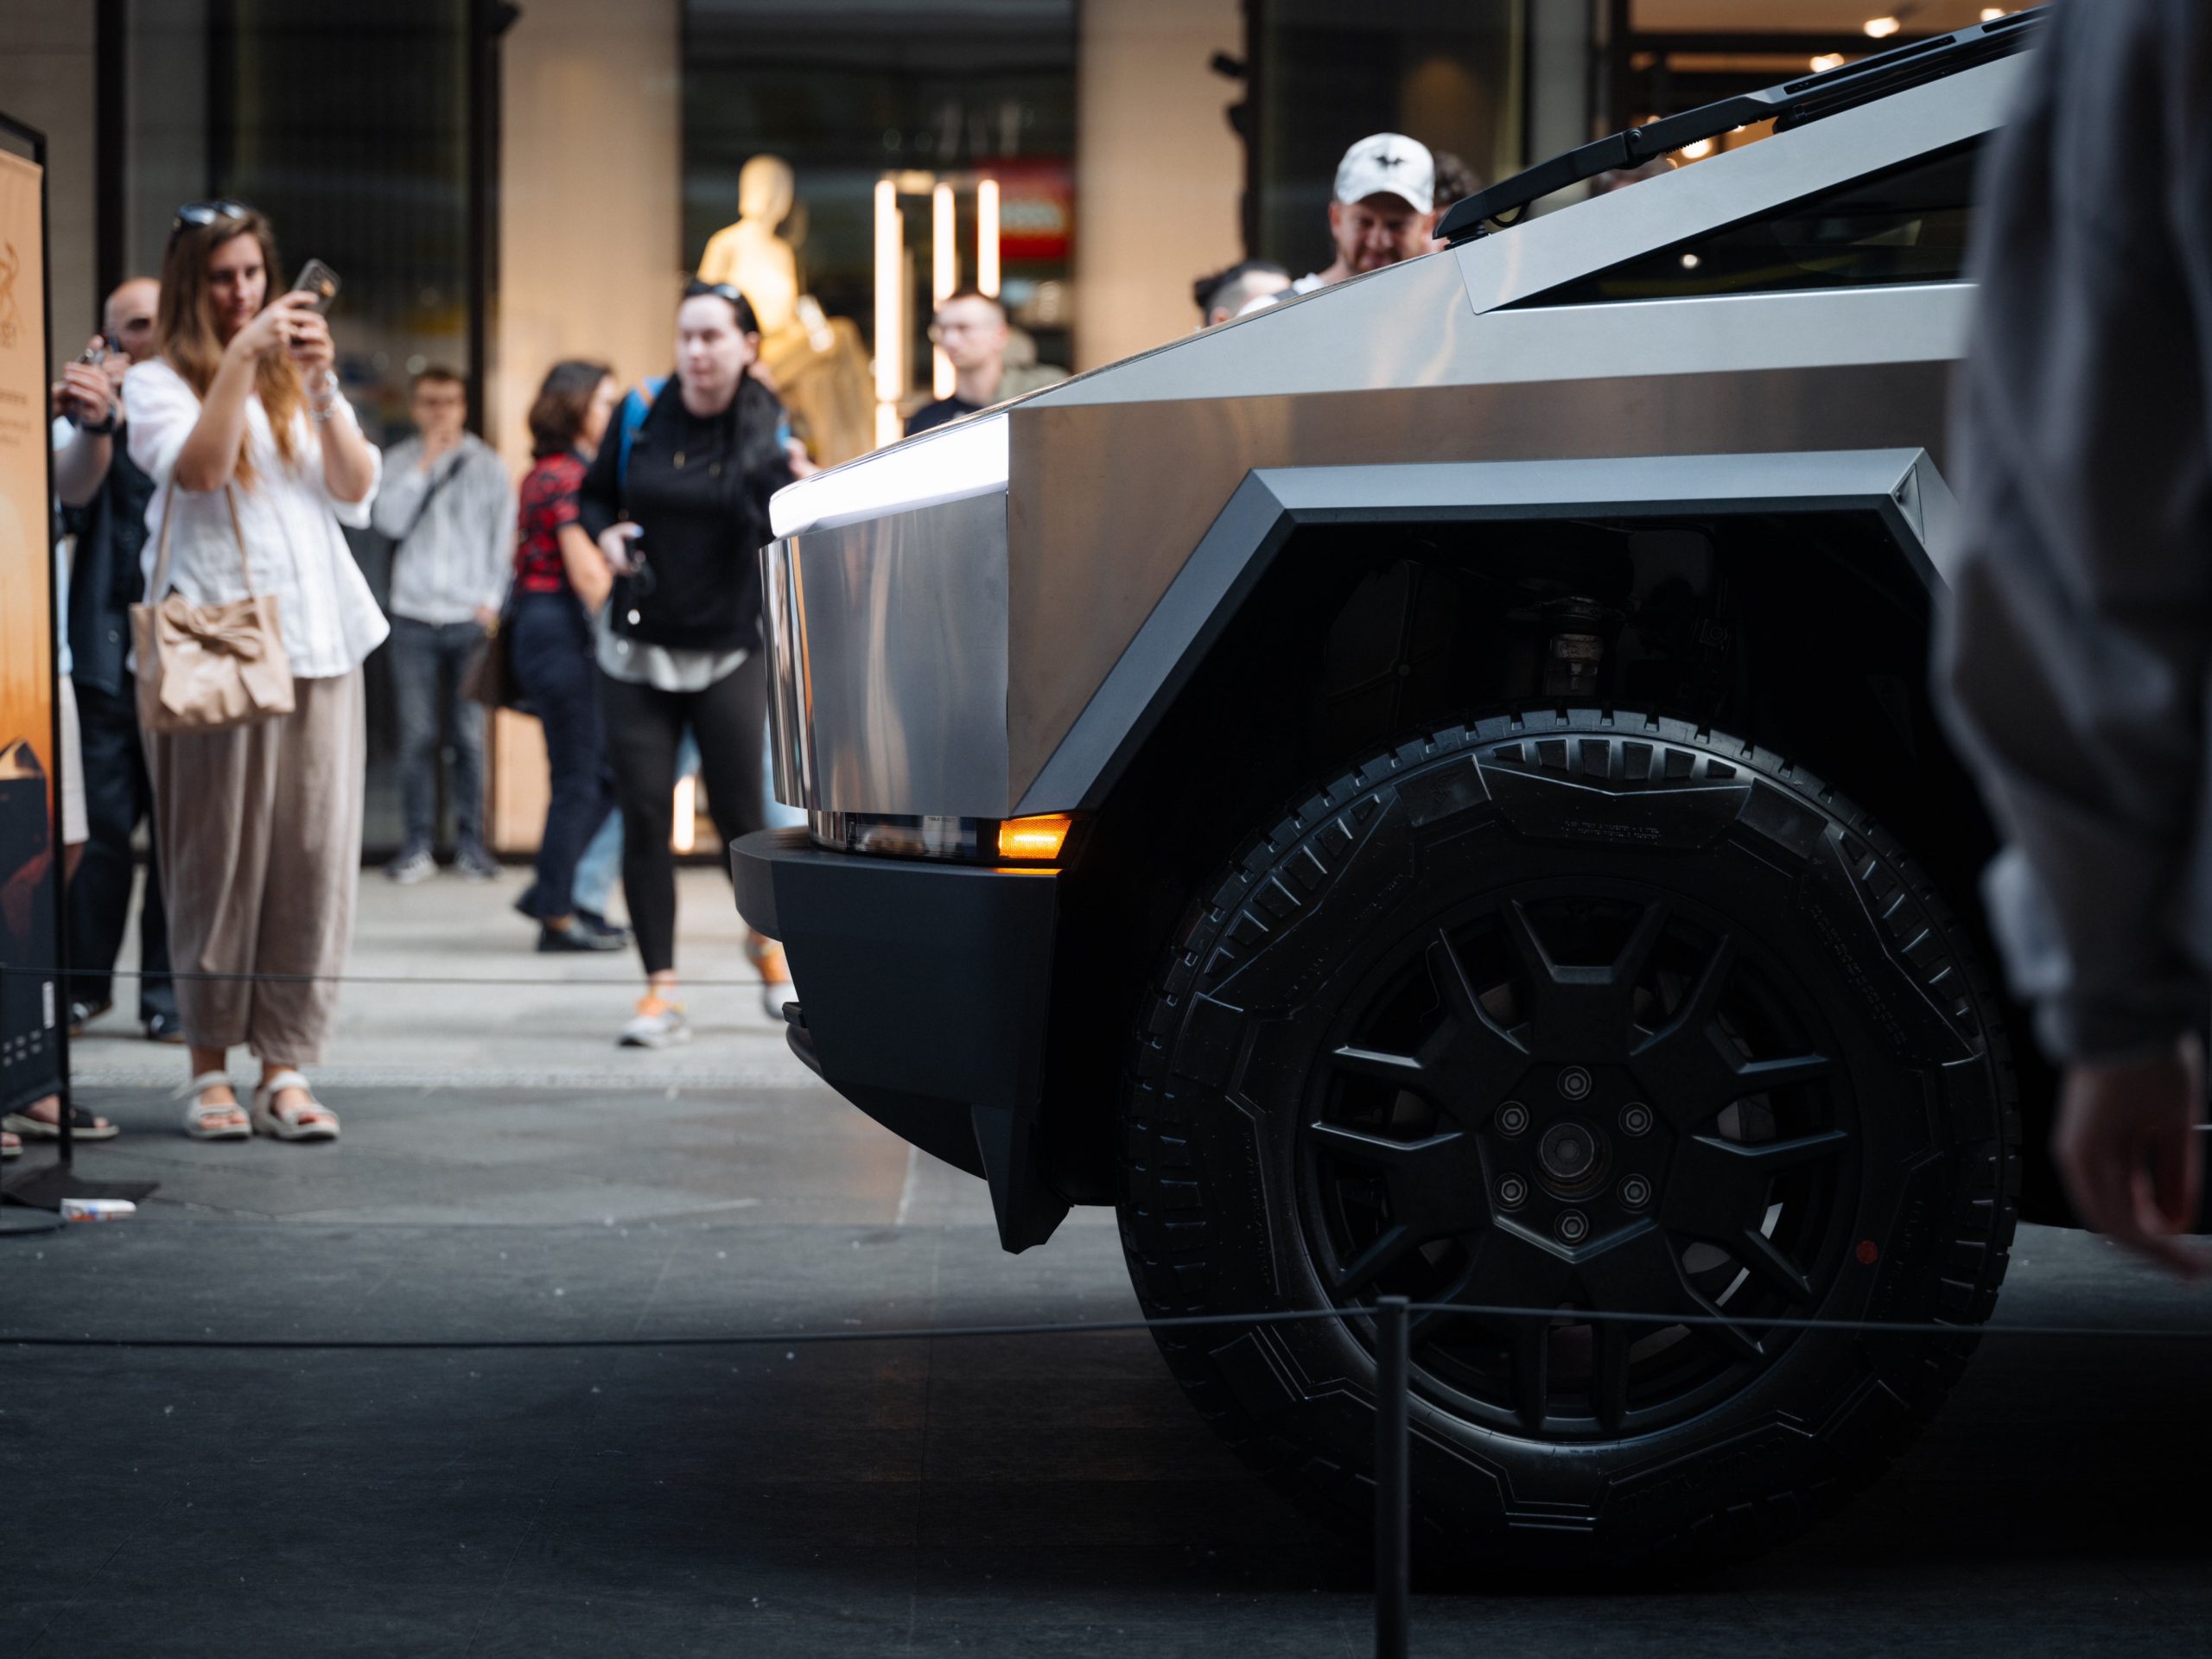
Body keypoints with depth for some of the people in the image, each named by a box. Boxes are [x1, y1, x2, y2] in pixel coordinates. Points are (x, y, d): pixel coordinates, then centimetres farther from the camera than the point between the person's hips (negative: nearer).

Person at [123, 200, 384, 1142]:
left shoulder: (296, 378, 19)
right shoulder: (159, 384, 5)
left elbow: (357, 490, 8)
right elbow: (198, 469, -13)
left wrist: (321, 385, -4)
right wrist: (240, 361, -15)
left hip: (317, 639, 4)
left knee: (314, 854, -3)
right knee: (219, 856, -5)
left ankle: (286, 1066, 1)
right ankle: (210, 1066, 4)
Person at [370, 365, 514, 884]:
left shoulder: (487, 465, 9)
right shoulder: (399, 462, 9)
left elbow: (503, 539, 10)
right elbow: (388, 521, -5)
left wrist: (491, 602, 0)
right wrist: (424, 466, -5)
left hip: (470, 618, 0)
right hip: (414, 617, 0)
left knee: (469, 735, -3)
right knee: (416, 735, -3)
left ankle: (470, 844, 5)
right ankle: (417, 845, 3)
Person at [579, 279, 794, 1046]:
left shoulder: (763, 430, -6)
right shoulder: (642, 414, 0)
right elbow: (594, 493, 15)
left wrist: (792, 493, -35)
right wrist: (605, 533, -5)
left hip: (728, 651, -2)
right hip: (637, 645, 2)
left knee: (739, 810, -2)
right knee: (643, 812, -3)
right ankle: (661, 989, 2)